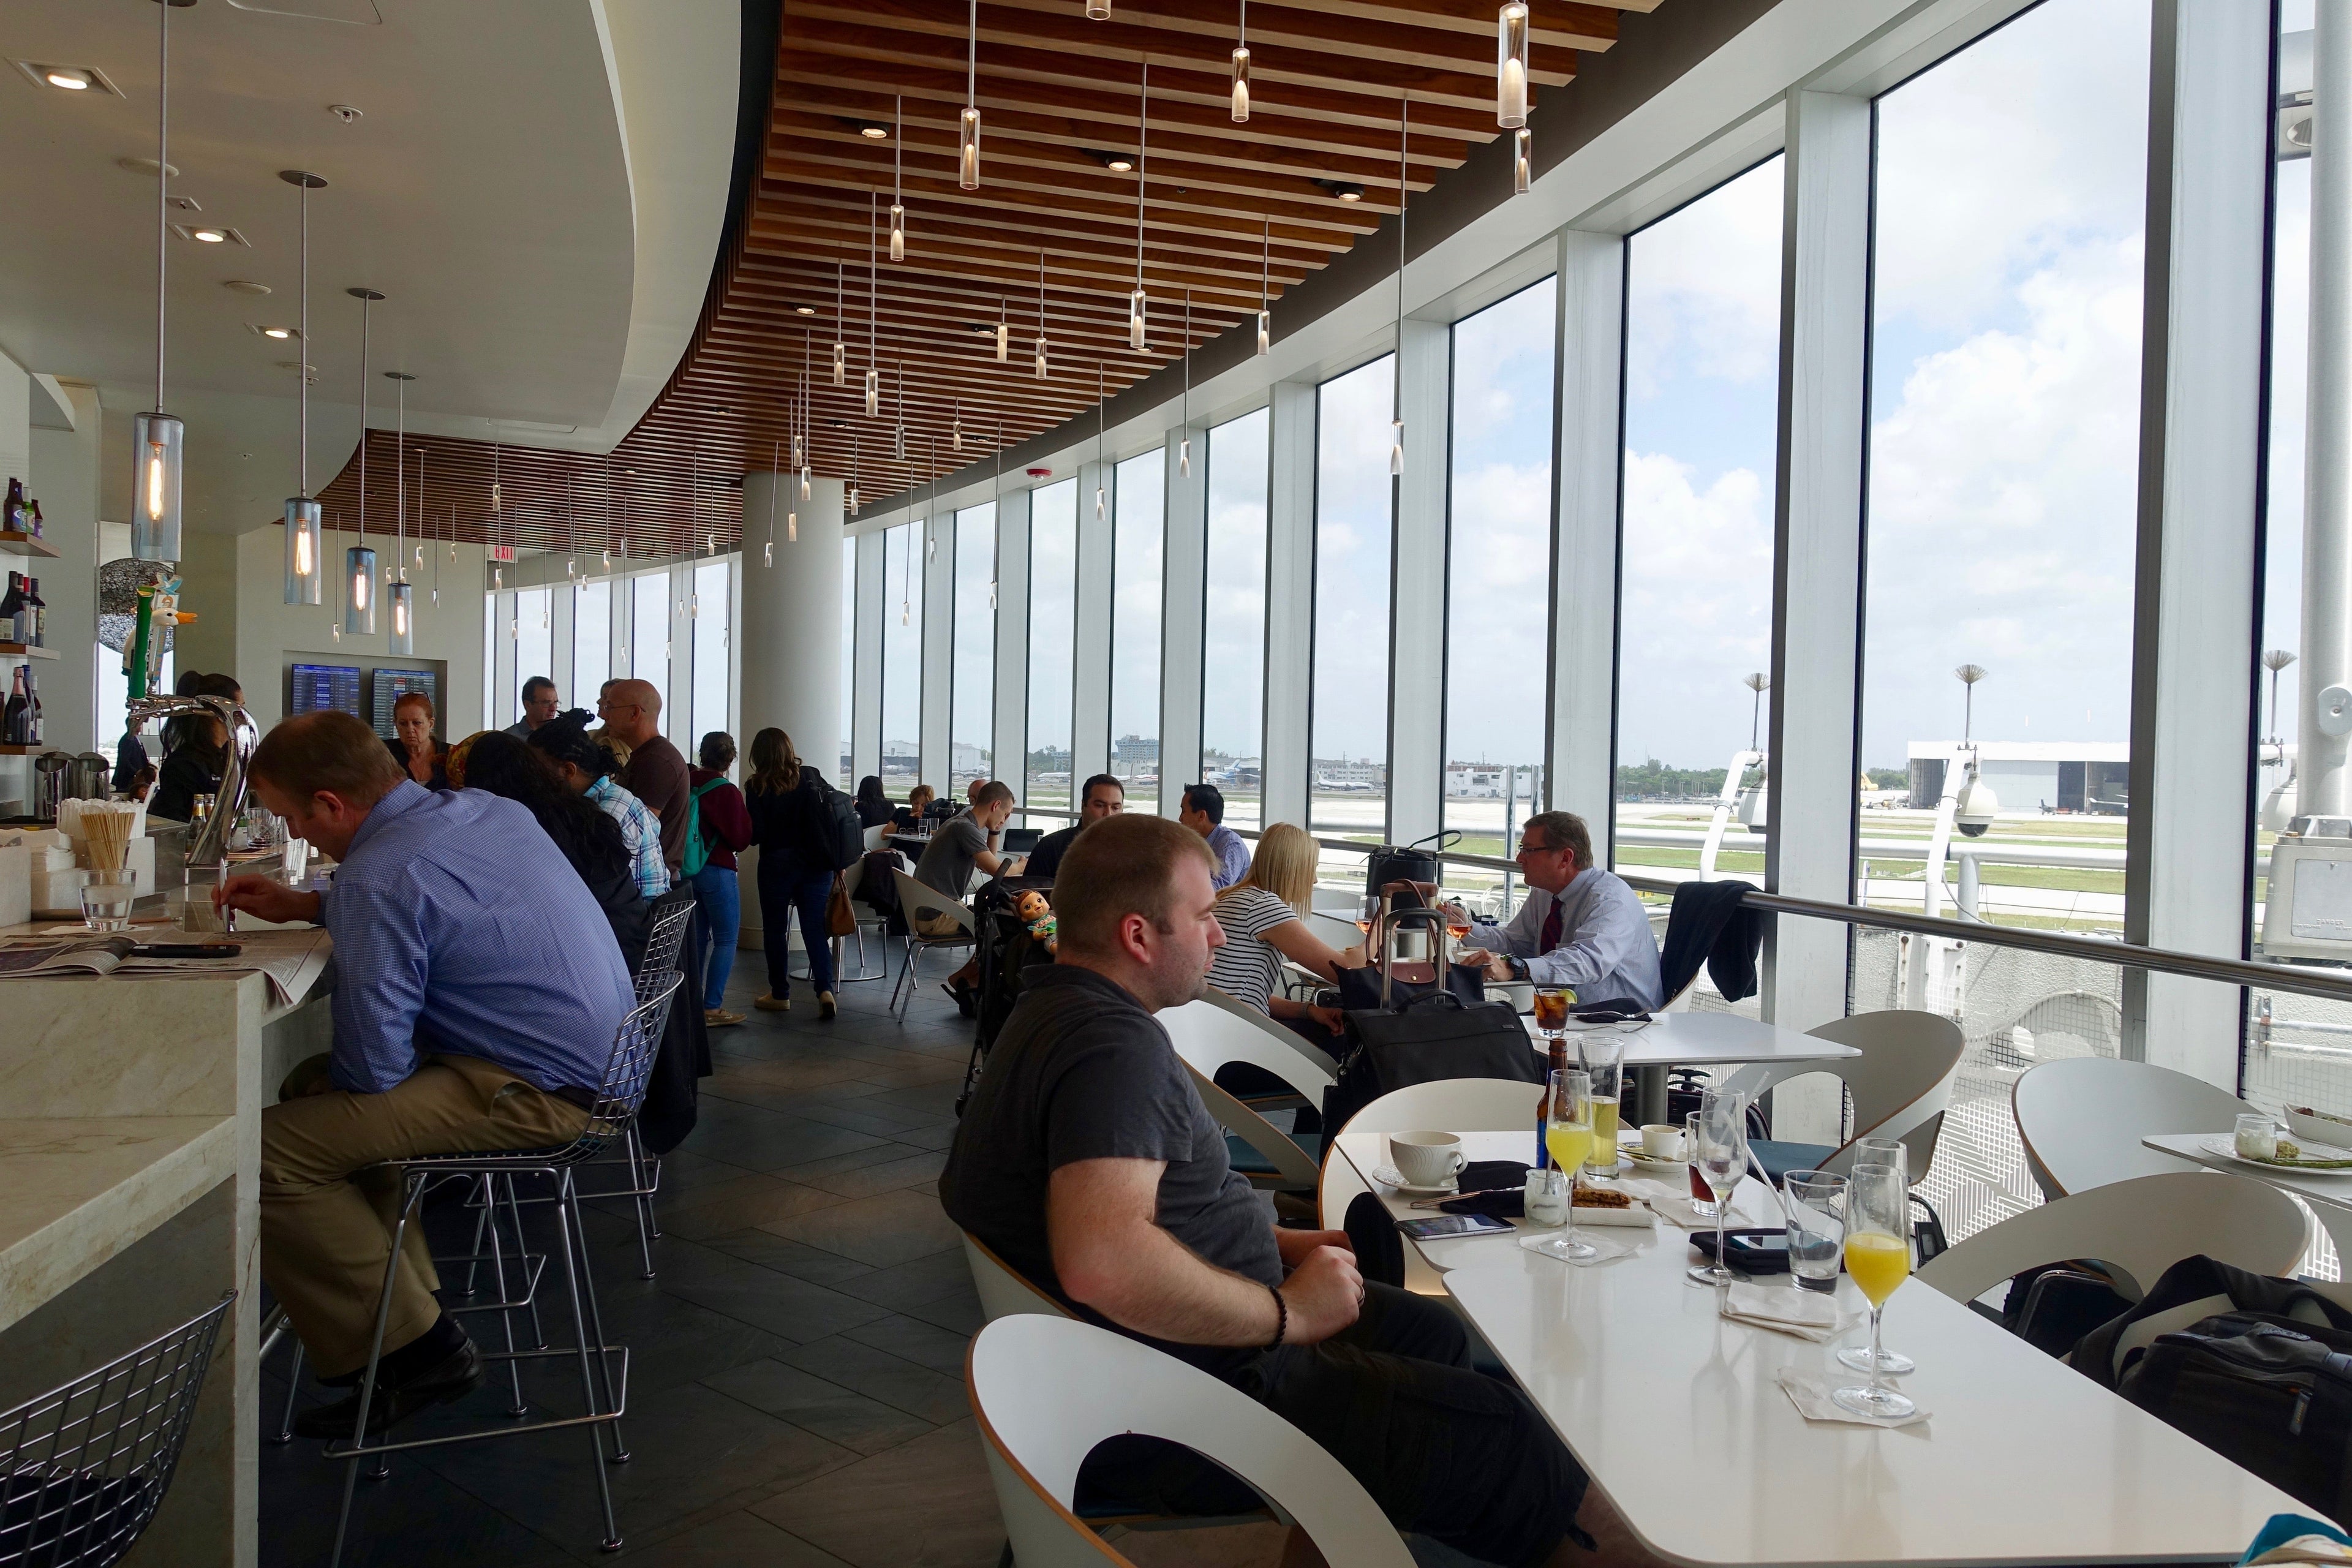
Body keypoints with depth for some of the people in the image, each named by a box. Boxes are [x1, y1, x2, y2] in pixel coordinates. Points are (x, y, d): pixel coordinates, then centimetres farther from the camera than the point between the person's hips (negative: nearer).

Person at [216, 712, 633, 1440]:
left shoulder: (377, 876, -20)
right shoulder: (488, 807, 8)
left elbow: (374, 1069, -16)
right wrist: (306, 906, 28)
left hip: (536, 1094, -11)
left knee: (267, 1151, -15)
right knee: (312, 1086, 24)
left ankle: (412, 1348, -2)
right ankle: (415, 1296, 28)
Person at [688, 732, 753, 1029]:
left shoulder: (686, 783, 0)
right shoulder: (727, 792, -16)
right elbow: (741, 839, -10)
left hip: (687, 868, 7)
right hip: (717, 871, -7)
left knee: (697, 937, 17)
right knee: (726, 940, 1)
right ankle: (712, 1008, -3)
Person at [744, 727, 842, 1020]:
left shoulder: (757, 787, -9)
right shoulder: (812, 778, 0)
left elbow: (755, 834, -12)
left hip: (776, 866, -2)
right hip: (817, 864, 3)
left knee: (775, 930, 11)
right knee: (815, 928, 4)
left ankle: (780, 995, 17)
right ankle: (825, 989, -11)